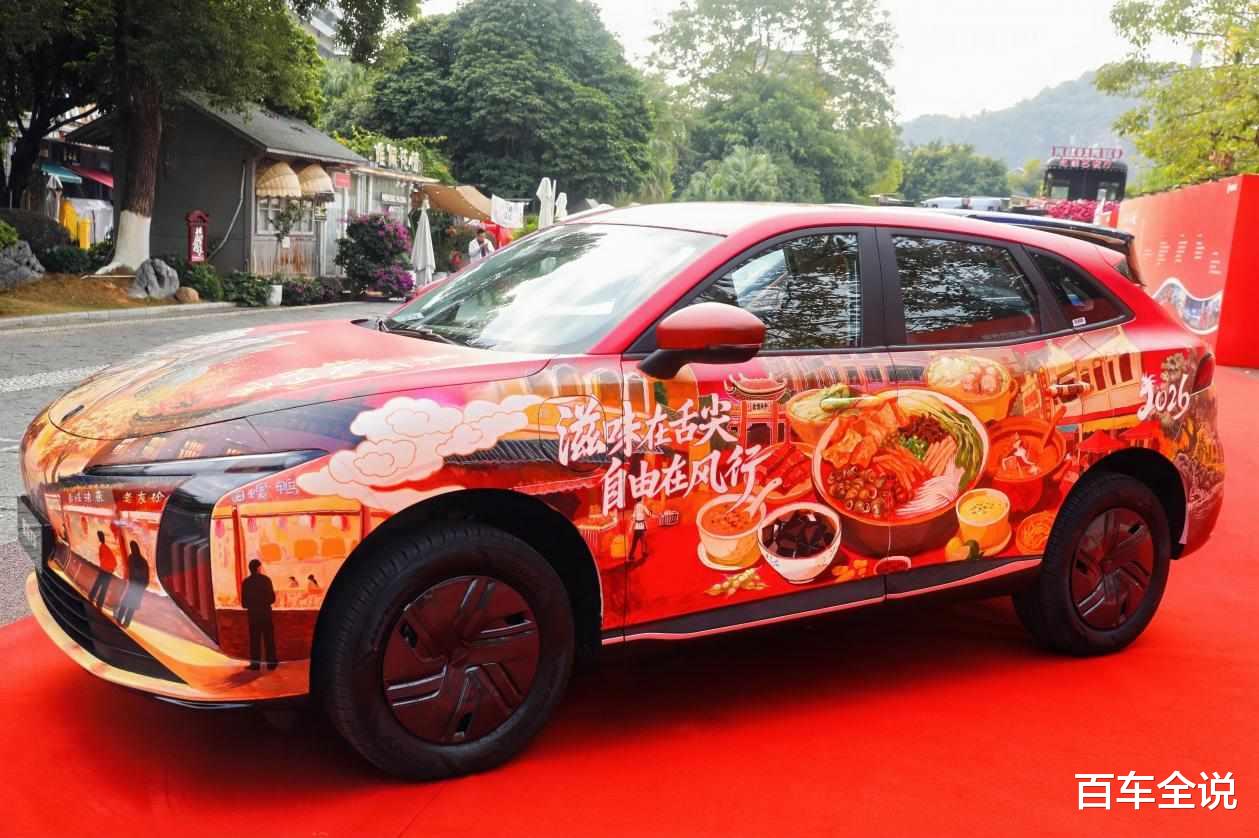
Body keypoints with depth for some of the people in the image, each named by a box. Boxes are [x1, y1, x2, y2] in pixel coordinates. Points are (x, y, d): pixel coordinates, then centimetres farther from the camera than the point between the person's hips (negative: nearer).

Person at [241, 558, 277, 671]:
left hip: (252, 614, 2)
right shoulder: (265, 579, -9)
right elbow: (272, 598, -8)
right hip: (265, 613, -2)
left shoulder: (246, 582, -2)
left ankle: (255, 663, 5)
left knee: (254, 639, 7)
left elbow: (243, 602, 0)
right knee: (269, 638, 7)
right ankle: (271, 662, 8)